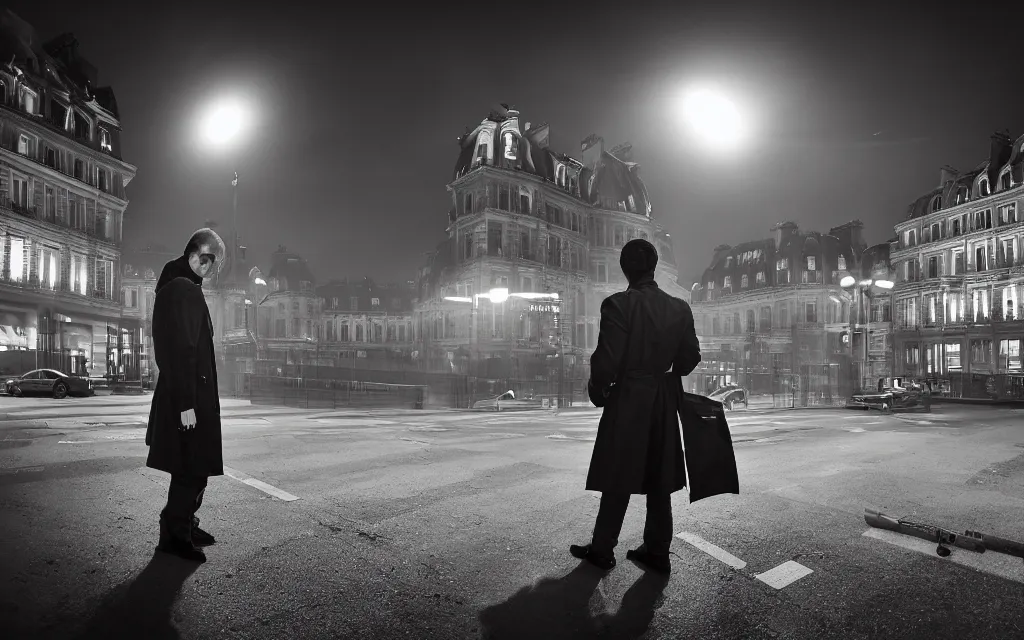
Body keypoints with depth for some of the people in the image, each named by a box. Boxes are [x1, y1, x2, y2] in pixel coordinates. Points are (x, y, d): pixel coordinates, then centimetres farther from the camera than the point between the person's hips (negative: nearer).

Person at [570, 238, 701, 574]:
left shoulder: (618, 304, -15)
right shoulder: (680, 308, 1)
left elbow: (607, 359, -17)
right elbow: (690, 357, 5)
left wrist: (596, 390, 1)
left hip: (627, 400, -5)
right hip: (665, 401, 5)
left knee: (618, 479, 6)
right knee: (659, 479, 14)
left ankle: (602, 549, 18)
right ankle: (657, 552, 23)